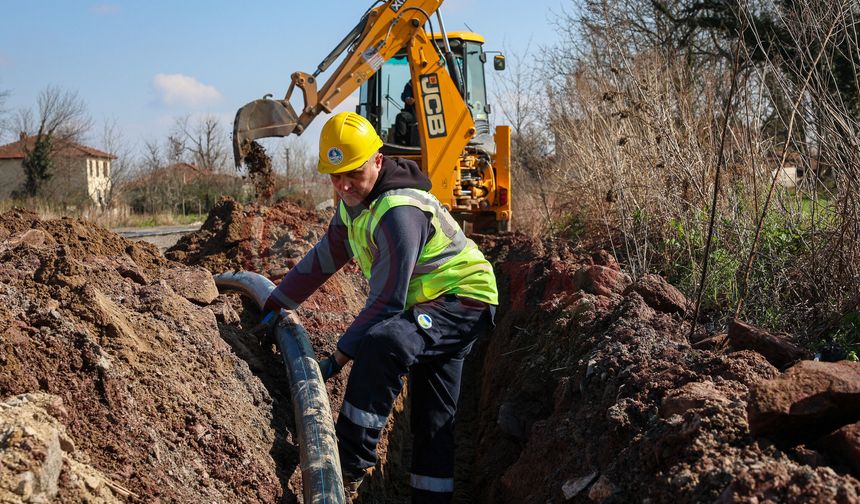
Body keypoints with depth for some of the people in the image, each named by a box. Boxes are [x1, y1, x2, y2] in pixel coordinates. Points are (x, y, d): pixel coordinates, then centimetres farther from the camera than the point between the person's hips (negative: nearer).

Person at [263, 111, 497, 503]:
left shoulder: (398, 213, -28)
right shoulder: (354, 203, 2)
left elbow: (387, 301, -28)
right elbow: (324, 258, 13)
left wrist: (339, 358, -24)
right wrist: (276, 305, 13)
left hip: (462, 303, -10)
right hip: (430, 308, 10)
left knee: (381, 342, -34)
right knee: (432, 418, 12)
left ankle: (349, 468, -26)